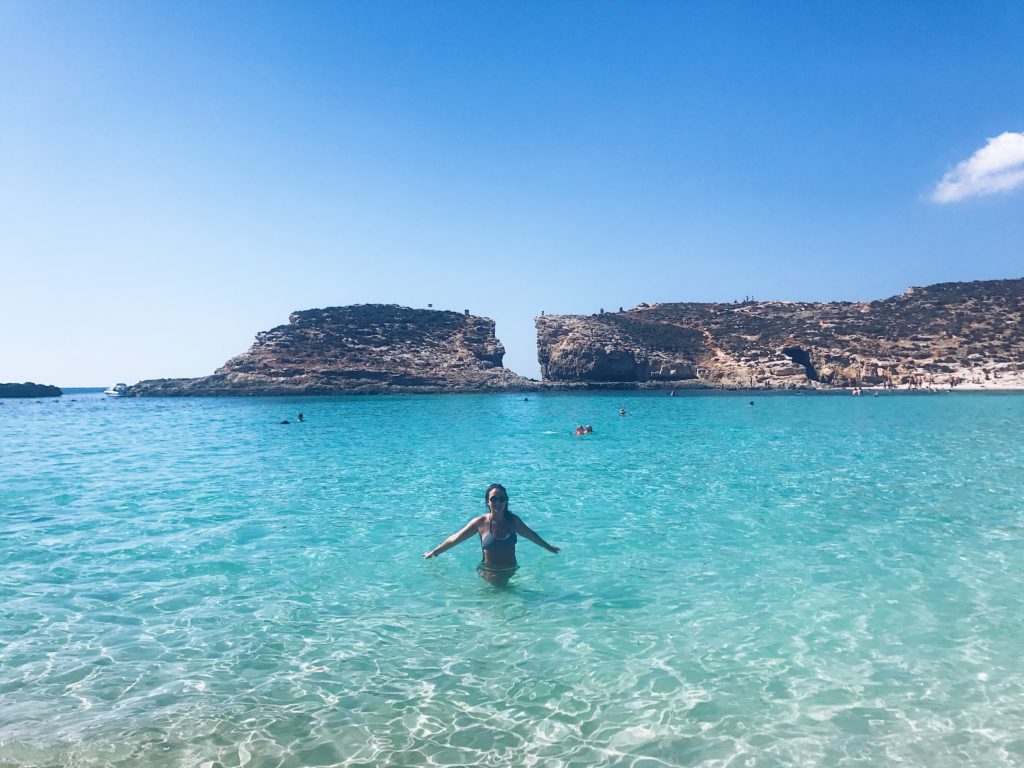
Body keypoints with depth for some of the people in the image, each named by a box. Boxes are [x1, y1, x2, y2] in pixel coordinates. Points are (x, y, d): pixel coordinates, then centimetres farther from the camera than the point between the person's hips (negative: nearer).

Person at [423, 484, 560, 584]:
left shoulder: (513, 520, 0)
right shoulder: (481, 522, -9)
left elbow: (531, 535, 19)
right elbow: (455, 538, -1)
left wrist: (548, 547, 32)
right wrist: (434, 552, 2)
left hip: (511, 573, 3)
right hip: (489, 574, -3)